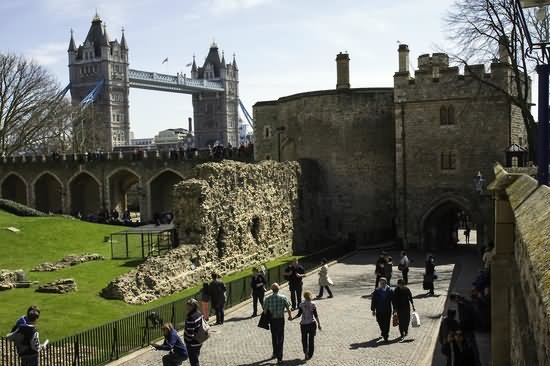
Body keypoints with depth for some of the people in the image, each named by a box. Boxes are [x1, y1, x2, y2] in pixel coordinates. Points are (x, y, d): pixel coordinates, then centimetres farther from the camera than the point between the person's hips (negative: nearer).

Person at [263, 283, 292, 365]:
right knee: (280, 338, 5)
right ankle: (279, 358, 1)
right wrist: (290, 316, 13)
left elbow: (265, 311, -7)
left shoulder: (268, 299, -11)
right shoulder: (283, 298, -10)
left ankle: (275, 353, 37)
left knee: (274, 337, 20)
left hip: (272, 320, 1)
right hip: (281, 319, -1)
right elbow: (288, 309, -5)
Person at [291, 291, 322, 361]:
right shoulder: (313, 304, -7)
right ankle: (310, 354, 19)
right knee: (311, 339, 13)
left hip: (304, 324, 0)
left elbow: (299, 314, -8)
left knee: (304, 339, 13)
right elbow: (316, 315, -6)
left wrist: (292, 318, 6)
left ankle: (305, 352, -5)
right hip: (312, 323, 0)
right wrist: (319, 324, 1)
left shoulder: (301, 305, -7)